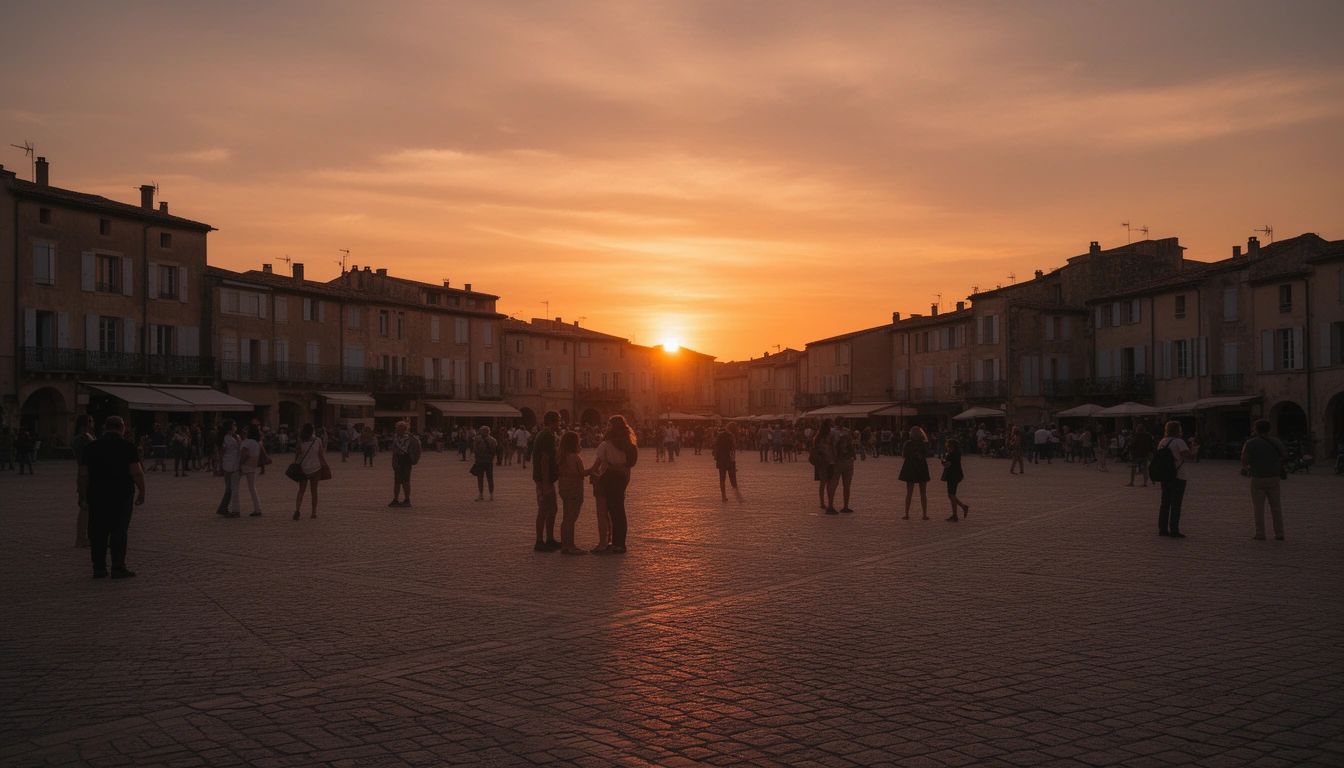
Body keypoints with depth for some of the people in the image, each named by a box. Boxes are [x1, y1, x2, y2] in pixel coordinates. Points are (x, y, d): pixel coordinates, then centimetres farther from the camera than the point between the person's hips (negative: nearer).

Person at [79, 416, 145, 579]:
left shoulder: (91, 447, 7)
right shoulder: (127, 446, -4)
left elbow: (83, 475, 4)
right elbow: (137, 472, -10)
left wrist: (86, 494, 13)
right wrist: (141, 492, -2)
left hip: (97, 494, 3)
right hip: (121, 494, -3)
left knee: (98, 532, 8)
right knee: (119, 531, 0)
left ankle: (99, 569, 11)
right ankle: (118, 568, 1)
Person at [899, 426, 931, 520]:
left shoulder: (908, 443, -12)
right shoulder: (924, 443, -5)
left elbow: (903, 455, -9)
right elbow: (927, 454, 11)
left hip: (910, 469, -1)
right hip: (922, 469, 1)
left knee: (909, 493, 6)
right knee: (923, 493, 9)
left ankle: (907, 514, 4)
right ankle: (925, 514, 8)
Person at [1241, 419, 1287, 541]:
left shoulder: (1251, 443, -7)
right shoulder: (1276, 441, 2)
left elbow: (1244, 461, -8)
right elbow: (1285, 455, 11)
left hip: (1257, 478, -3)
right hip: (1273, 477, 3)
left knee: (1259, 507, 2)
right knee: (1276, 506, 10)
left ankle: (1260, 534, 2)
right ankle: (1279, 534, 11)